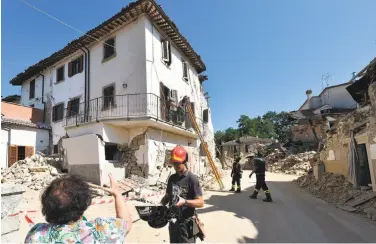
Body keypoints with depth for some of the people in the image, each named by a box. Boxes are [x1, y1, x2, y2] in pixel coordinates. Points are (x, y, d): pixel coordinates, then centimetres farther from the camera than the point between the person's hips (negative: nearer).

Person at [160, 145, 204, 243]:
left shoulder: (192, 178, -15)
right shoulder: (172, 178, 4)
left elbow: (200, 202, -17)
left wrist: (185, 201, -32)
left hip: (186, 224, -6)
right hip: (173, 222, 6)